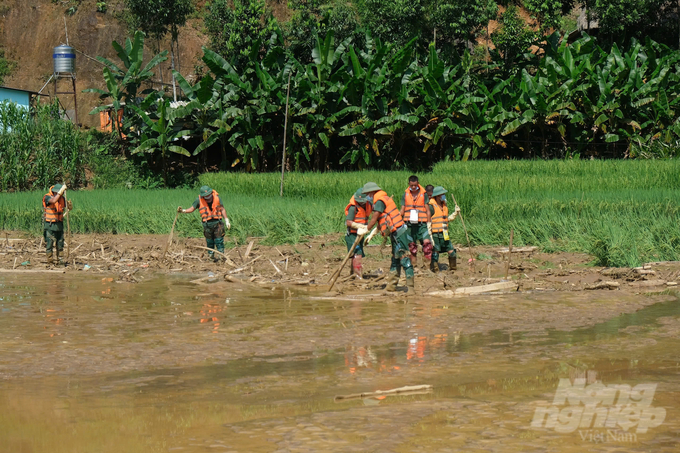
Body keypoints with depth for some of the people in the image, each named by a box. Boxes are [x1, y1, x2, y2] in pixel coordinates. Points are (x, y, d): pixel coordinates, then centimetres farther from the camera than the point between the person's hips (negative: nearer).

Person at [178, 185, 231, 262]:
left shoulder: (216, 197, 1)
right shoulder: (199, 200, -3)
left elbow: (222, 209, 7)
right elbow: (192, 209, 3)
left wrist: (227, 221, 5)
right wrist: (183, 211, -15)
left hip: (218, 222, 0)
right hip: (207, 224, 0)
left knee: (219, 241, -4)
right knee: (209, 241, 6)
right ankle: (211, 256, 19)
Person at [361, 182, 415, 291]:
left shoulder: (380, 201, -12)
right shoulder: (383, 199, 20)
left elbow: (374, 220, -10)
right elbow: (380, 222, 24)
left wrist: (365, 230, 4)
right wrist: (371, 234, 25)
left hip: (398, 232, -11)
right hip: (395, 233, 11)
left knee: (404, 259, -10)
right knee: (395, 261, 12)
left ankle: (411, 286, -12)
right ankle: (391, 285, 16)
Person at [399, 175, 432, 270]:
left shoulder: (423, 194, 4)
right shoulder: (405, 195, 8)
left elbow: (427, 210, 6)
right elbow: (402, 210, 11)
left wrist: (429, 222, -1)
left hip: (421, 223, -2)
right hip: (409, 223, 2)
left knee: (426, 241, -19)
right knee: (411, 244, 3)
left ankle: (429, 261, -15)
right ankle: (413, 264, 11)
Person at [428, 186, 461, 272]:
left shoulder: (444, 205, 13)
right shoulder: (431, 206, -11)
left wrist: (455, 213, 12)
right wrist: (430, 237, -17)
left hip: (444, 235, 7)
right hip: (435, 235, -7)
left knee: (452, 252, 7)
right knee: (435, 255, -3)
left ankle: (453, 270, 22)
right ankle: (435, 272, 5)